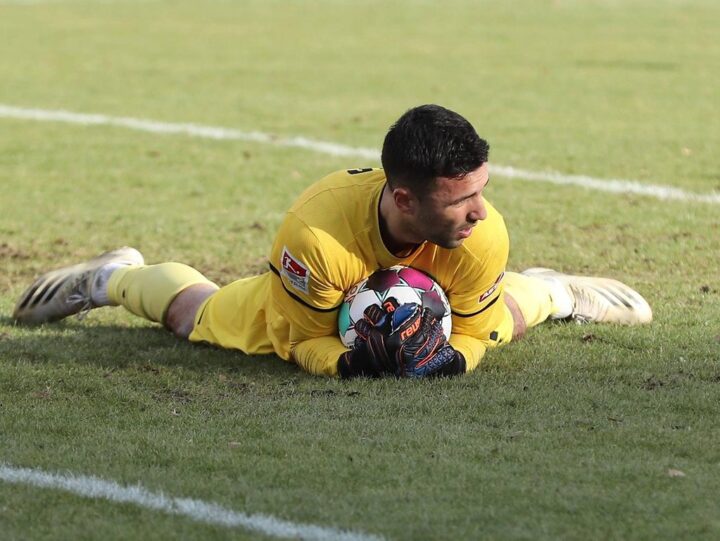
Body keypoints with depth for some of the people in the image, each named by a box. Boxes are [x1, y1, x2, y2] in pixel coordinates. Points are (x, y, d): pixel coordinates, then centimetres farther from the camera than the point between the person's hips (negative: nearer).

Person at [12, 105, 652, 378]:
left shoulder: (483, 234, -42)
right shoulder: (315, 235, -49)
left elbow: (475, 332, -24)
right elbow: (300, 340, -31)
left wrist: (447, 357, -46)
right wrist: (354, 360, -51)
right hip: (318, 310, -1)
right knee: (194, 313, 25)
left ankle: (550, 289, 62)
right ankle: (114, 276, 55)